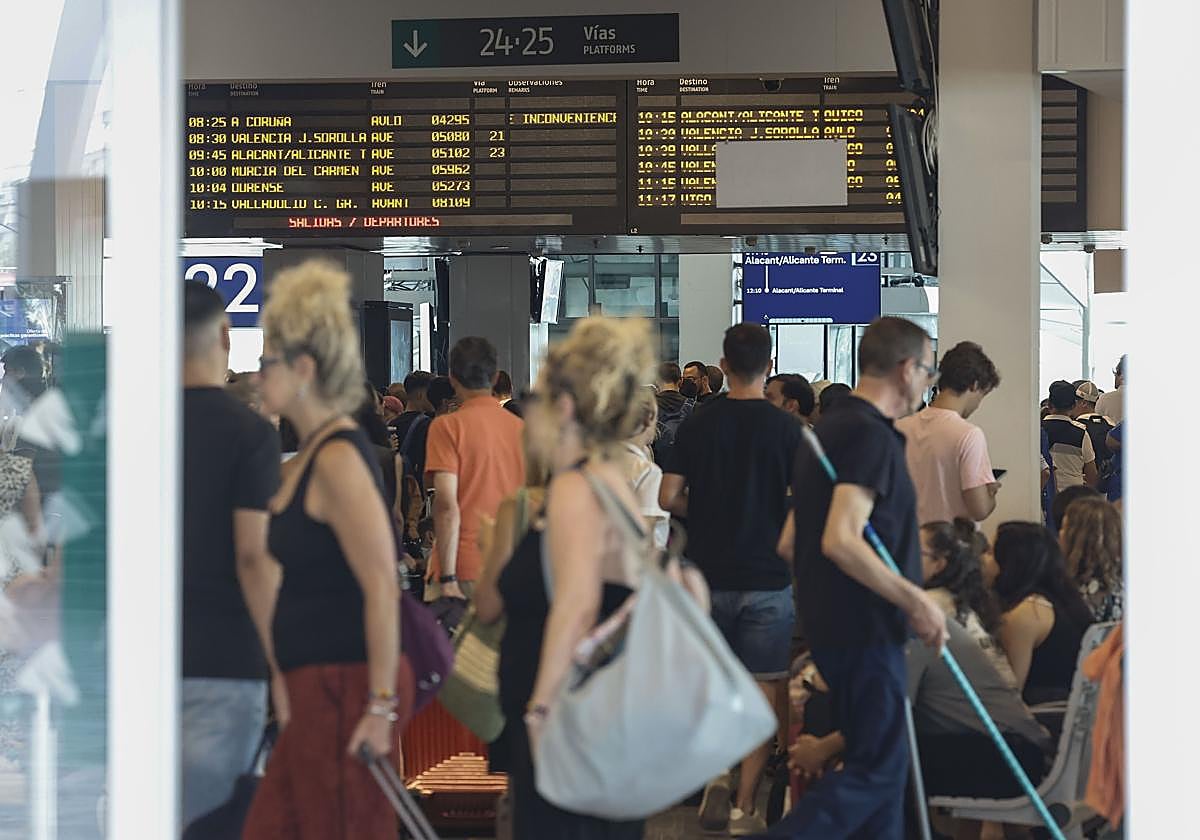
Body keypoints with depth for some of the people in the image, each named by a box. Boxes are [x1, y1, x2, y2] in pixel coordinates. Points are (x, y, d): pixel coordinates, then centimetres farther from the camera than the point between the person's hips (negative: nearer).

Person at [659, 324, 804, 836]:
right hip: (767, 577, -2)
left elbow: (668, 497, -1)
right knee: (765, 692, 3)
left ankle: (718, 775, 7)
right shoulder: (785, 428, -7)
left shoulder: (697, 425, -1)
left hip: (709, 576, 2)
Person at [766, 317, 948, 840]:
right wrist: (916, 600, -23)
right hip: (864, 628, -10)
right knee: (878, 767, -5)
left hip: (829, 622, 10)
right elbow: (840, 541, -28)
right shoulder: (871, 436, -18)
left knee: (880, 759, 16)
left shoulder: (828, 427, 13)